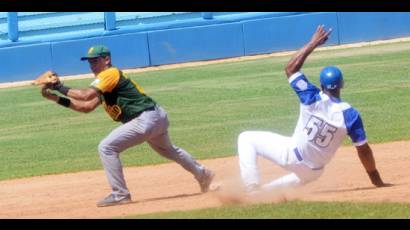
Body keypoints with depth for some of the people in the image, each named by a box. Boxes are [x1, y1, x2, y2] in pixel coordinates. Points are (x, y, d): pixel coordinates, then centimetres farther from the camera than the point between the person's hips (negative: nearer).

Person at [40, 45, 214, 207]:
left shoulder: (110, 74, -12)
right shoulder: (104, 84, 17)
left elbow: (86, 95, -25)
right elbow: (86, 107, 14)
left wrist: (60, 87, -16)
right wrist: (56, 98, 9)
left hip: (146, 119, -11)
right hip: (157, 118, 11)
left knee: (107, 147, -13)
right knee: (168, 150, 34)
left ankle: (120, 194, -9)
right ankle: (203, 175, 53)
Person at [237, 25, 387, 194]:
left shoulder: (312, 98, -17)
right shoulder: (350, 115, -15)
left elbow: (291, 68, -8)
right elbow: (363, 150, -10)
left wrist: (313, 43, -6)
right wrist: (376, 180, -1)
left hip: (291, 155, -3)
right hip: (313, 171, 3)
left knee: (247, 139, 11)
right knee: (306, 175, 43)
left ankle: (252, 188, -4)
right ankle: (266, 189, 27)